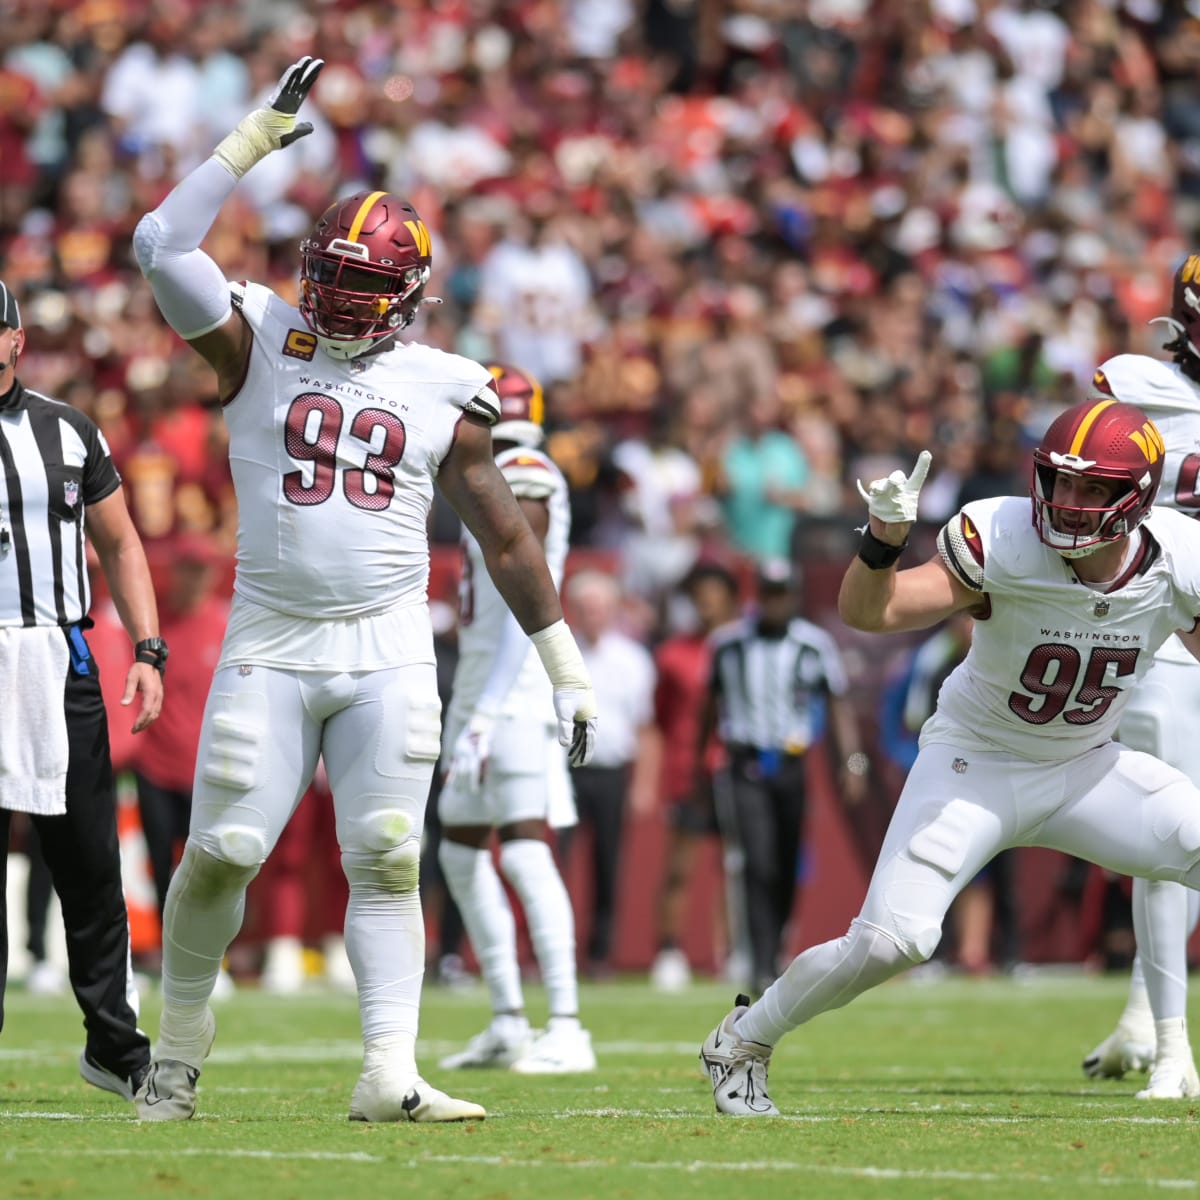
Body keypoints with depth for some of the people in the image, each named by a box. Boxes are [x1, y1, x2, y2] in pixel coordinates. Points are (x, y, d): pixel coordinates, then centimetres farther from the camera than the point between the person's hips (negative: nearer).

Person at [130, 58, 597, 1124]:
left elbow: (504, 536, 11)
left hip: (388, 654, 1)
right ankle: (181, 1035, 20)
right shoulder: (259, 345, 2)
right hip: (270, 645, -1)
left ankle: (391, 1074, -9)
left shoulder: (441, 392, 5)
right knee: (220, 855, -2)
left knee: (387, 863, -7)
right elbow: (162, 246, -11)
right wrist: (257, 137, -11)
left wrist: (565, 666, 11)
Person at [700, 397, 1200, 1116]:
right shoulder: (1001, 540, -26)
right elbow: (867, 613, -28)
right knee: (892, 939, -16)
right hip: (975, 762, -4)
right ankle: (744, 1042, 10)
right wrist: (885, 538, -47)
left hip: (1086, 768, 4)